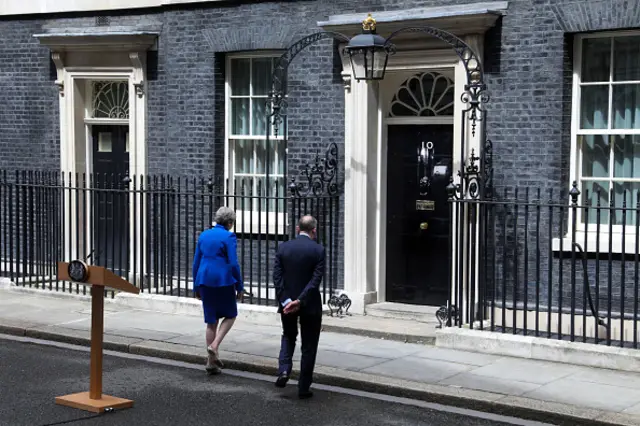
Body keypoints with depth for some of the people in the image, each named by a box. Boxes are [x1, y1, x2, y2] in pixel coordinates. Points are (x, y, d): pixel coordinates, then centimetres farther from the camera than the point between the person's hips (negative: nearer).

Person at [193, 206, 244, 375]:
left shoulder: (204, 235, 10)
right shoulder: (228, 237, -8)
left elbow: (196, 262, 12)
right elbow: (233, 264, -12)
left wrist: (196, 286, 19)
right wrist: (239, 286, -3)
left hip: (205, 281, 5)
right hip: (223, 281, -5)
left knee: (211, 320, 11)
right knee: (230, 315, 15)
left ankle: (211, 361, 12)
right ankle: (214, 345, -6)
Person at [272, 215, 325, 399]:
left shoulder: (283, 247, -2)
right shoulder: (318, 250, -10)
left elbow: (277, 276, -7)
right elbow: (316, 279, -18)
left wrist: (285, 301, -11)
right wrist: (300, 301, -18)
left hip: (287, 303, 3)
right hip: (310, 305, -3)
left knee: (288, 336, 26)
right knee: (308, 346, 9)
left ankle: (284, 370, 4)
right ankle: (304, 388, 11)